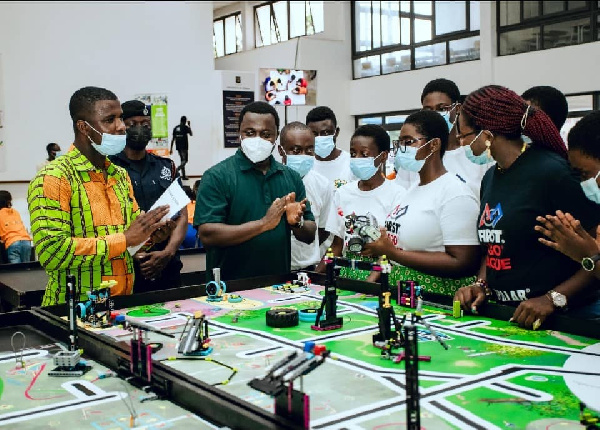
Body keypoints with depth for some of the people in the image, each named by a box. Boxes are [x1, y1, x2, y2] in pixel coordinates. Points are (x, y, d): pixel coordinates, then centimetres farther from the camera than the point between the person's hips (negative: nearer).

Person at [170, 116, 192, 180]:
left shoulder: (176, 128, 9)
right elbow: (191, 134, 7)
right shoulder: (185, 127, -7)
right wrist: (189, 126, 15)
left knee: (182, 160, 14)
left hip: (178, 147, 6)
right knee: (184, 161, -6)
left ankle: (183, 175, 16)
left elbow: (173, 139, 9)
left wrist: (171, 148, 12)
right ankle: (176, 171, -28)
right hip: (184, 146, -6)